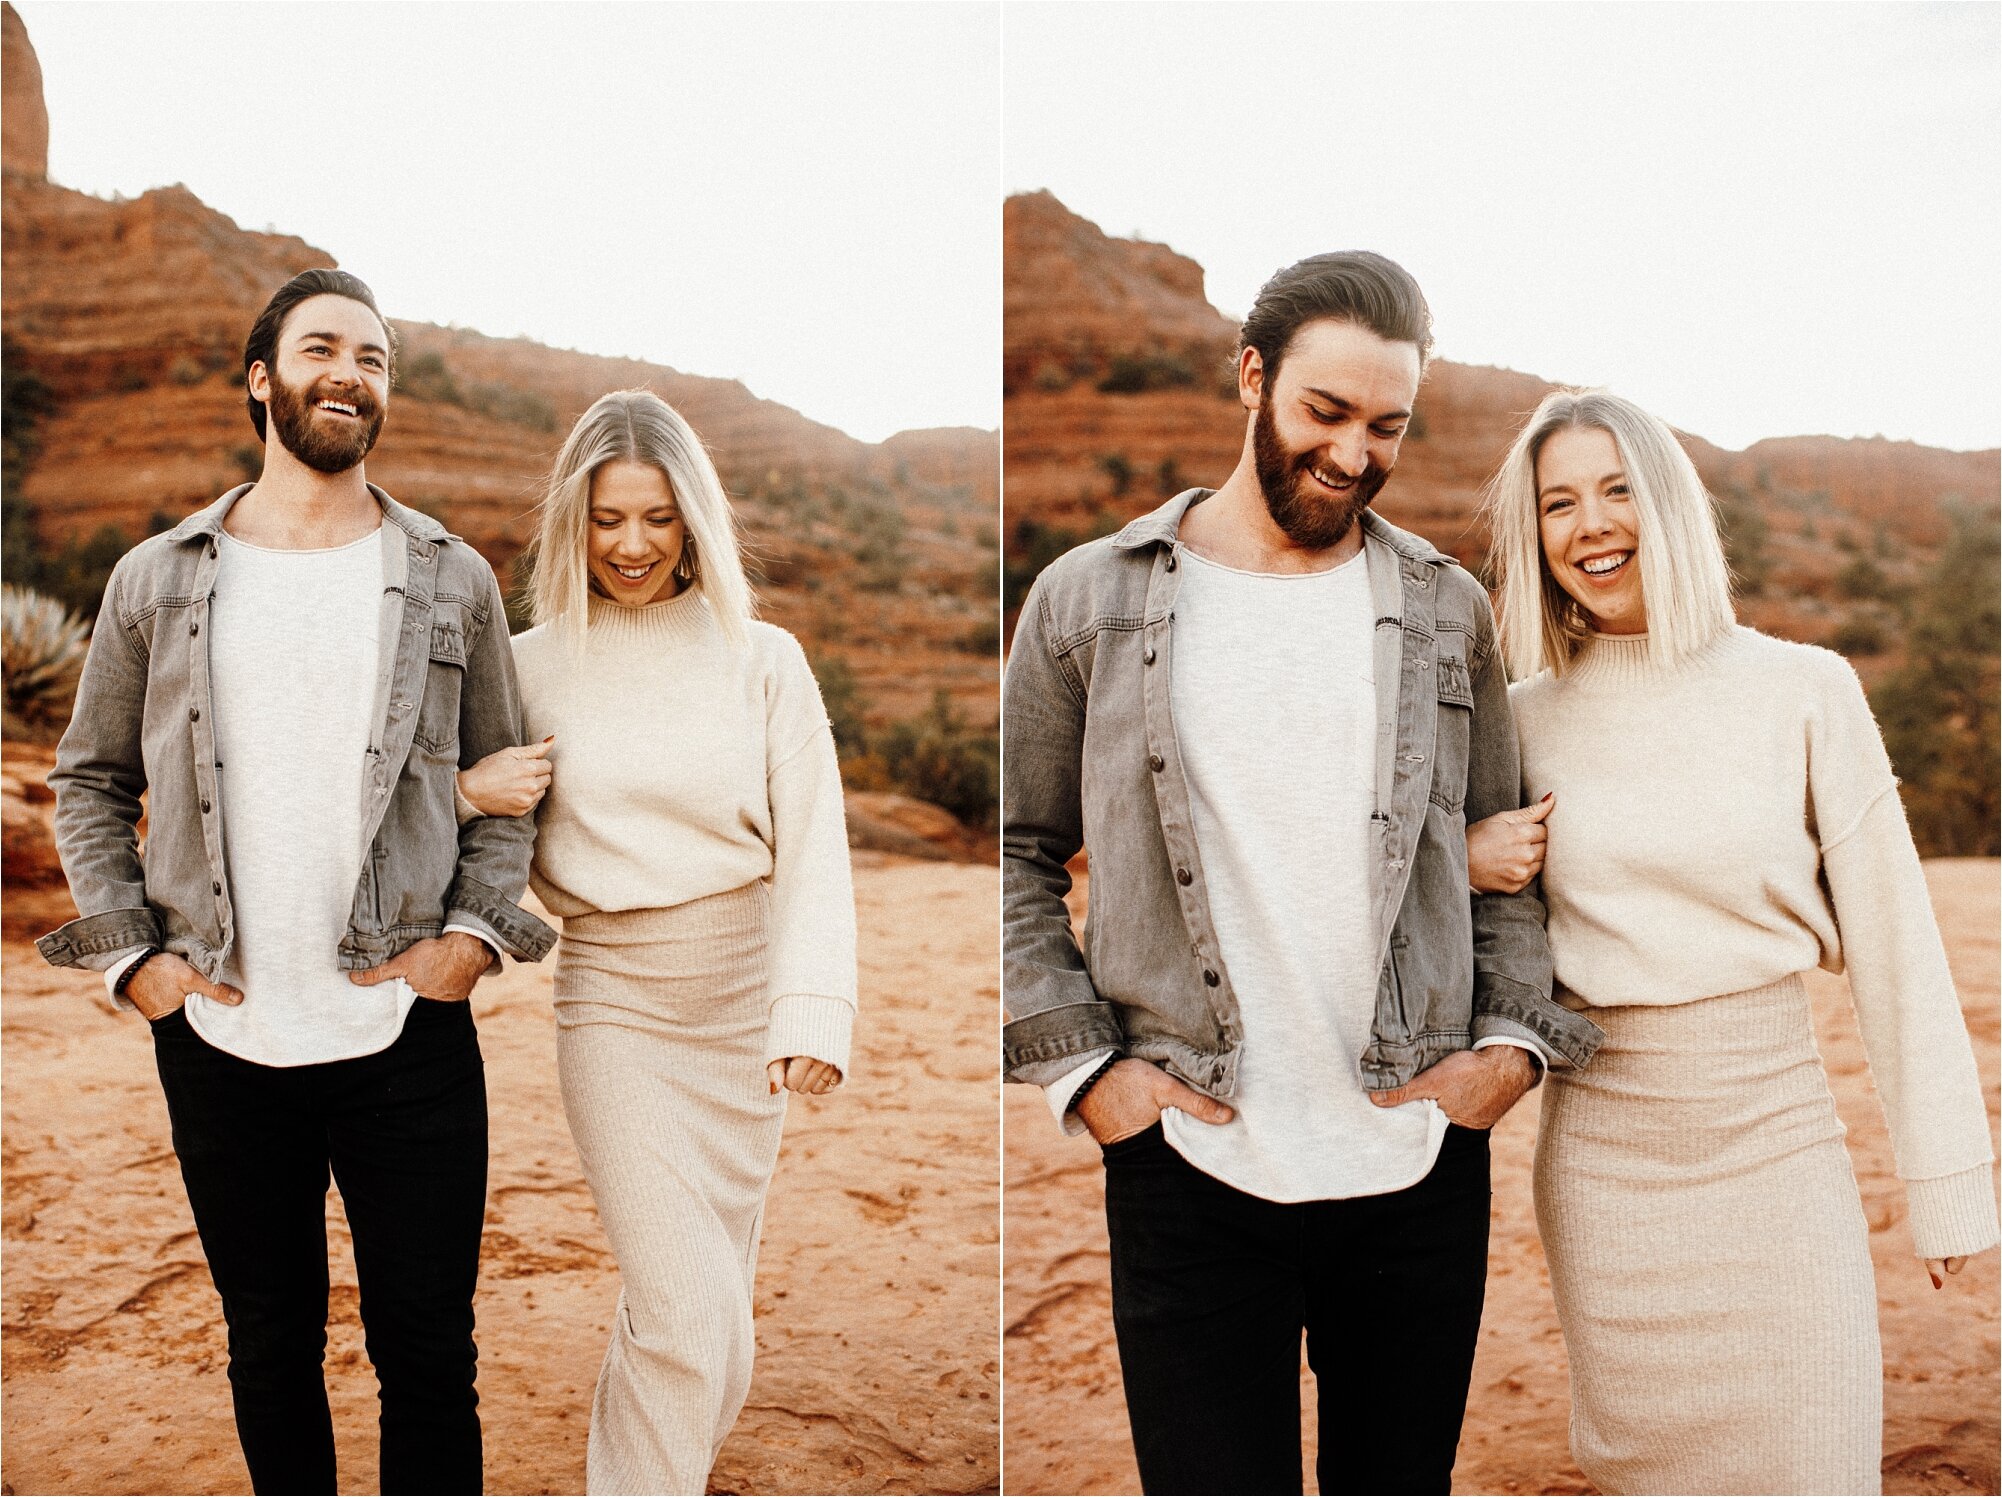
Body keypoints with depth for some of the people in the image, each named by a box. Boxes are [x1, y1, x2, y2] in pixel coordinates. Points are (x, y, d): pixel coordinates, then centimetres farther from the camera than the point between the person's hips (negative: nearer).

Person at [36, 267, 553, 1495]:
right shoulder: (157, 580, 5)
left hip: (407, 1035, -1)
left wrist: (477, 931, -5)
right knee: (271, 1347, 15)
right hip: (219, 1038, 1)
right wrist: (127, 951, 0)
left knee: (429, 1353, 6)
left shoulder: (453, 581, 4)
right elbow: (89, 781, 11)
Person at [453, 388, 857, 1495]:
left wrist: (812, 1013, -19)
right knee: (681, 1310, -9)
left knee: (715, 1295, 12)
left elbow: (814, 849, -6)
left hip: (743, 997, 2)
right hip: (612, 1000, -1)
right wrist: (470, 790, -11)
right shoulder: (530, 665, 2)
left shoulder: (762, 658, 0)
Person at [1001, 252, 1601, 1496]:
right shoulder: (1088, 600, 2)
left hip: (1423, 1166, 3)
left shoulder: (1447, 609, 8)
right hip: (1189, 1169, -2)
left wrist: (1518, 1038, 0)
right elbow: (1017, 854, 5)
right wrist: (1077, 1063, -4)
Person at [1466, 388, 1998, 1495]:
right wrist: (1466, 859, -5)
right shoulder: (1531, 717, 3)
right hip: (1601, 1146, 2)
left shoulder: (1804, 689, -4)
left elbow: (1891, 942, -2)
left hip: (1775, 1140, -2)